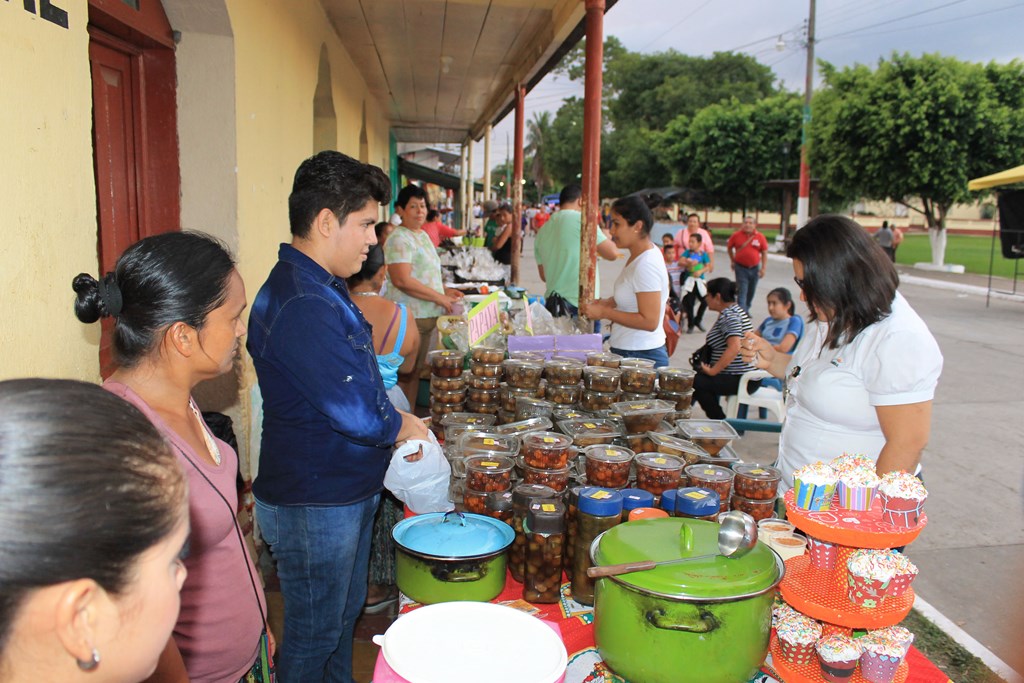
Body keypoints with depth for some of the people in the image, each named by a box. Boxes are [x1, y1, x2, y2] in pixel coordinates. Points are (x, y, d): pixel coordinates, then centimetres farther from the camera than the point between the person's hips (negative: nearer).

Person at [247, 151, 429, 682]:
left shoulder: (321, 288, 7)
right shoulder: (302, 305, -28)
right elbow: (360, 414, -28)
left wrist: (391, 428, 4)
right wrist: (403, 426, -8)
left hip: (346, 492, 10)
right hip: (314, 503, -10)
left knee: (344, 614, 25)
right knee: (314, 637, 11)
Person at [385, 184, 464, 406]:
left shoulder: (423, 235, 17)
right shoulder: (399, 239, -13)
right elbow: (402, 280, -22)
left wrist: (445, 289, 12)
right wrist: (439, 297, -16)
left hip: (427, 316, 9)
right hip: (410, 318, -9)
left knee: (417, 371, 14)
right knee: (407, 373, -5)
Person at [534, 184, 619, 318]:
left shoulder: (542, 231, 11)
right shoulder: (581, 219, -8)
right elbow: (612, 254, -9)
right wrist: (606, 237, 14)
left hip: (551, 305, 6)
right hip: (581, 306, -6)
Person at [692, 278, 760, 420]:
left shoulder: (728, 315, -16)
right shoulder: (737, 309, 15)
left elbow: (734, 348, -28)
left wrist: (713, 371, -21)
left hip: (742, 380, -11)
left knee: (695, 382, -18)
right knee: (698, 375, 15)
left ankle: (719, 422, -5)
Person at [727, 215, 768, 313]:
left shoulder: (760, 237, -3)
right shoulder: (736, 235, -4)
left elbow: (764, 252, 2)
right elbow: (729, 247, 11)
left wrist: (763, 268, -3)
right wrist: (733, 261, 11)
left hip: (754, 268, 2)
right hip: (741, 268, -2)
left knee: (751, 291, 14)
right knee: (742, 292, -9)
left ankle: (746, 310, 31)